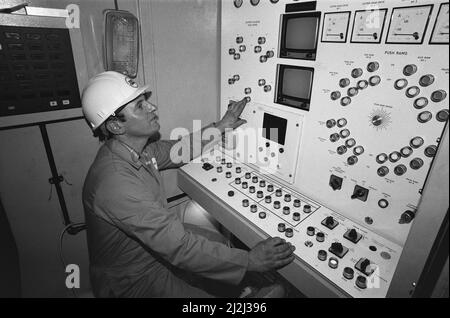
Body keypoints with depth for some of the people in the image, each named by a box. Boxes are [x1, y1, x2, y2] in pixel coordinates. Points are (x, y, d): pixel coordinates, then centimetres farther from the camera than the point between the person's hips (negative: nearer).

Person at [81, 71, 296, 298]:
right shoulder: (115, 182, -36)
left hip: (157, 247, 8)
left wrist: (220, 127, 8)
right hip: (132, 280, -8)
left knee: (226, 245, 9)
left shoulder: (136, 149, -8)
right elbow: (178, 245, -36)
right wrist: (250, 260, -29)